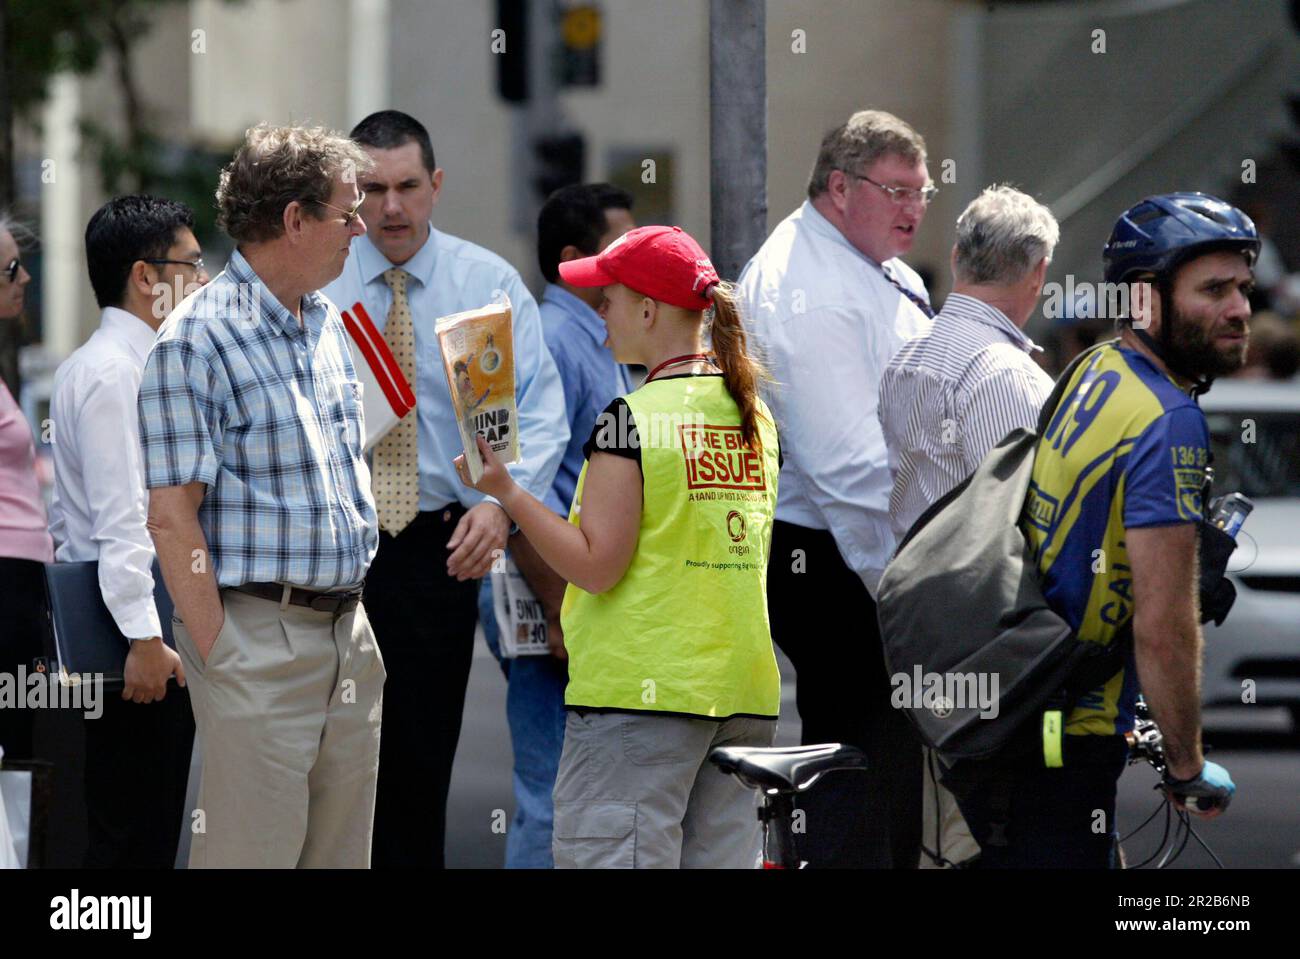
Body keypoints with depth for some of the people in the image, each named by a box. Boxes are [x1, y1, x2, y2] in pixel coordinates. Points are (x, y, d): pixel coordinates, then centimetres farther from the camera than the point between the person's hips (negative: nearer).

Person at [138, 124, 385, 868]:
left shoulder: (330, 325, 14)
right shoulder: (198, 341, -12)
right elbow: (172, 518, -14)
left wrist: (357, 621, 17)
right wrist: (219, 657, -16)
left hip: (348, 633, 8)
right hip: (259, 633, -8)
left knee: (342, 853, 10)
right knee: (253, 856, -6)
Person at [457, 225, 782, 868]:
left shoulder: (632, 419, -11)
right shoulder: (756, 417, 11)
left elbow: (596, 565, -13)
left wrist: (504, 491, -7)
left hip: (640, 692, -7)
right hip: (745, 692, 7)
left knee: (611, 861, -6)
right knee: (719, 860, 8)